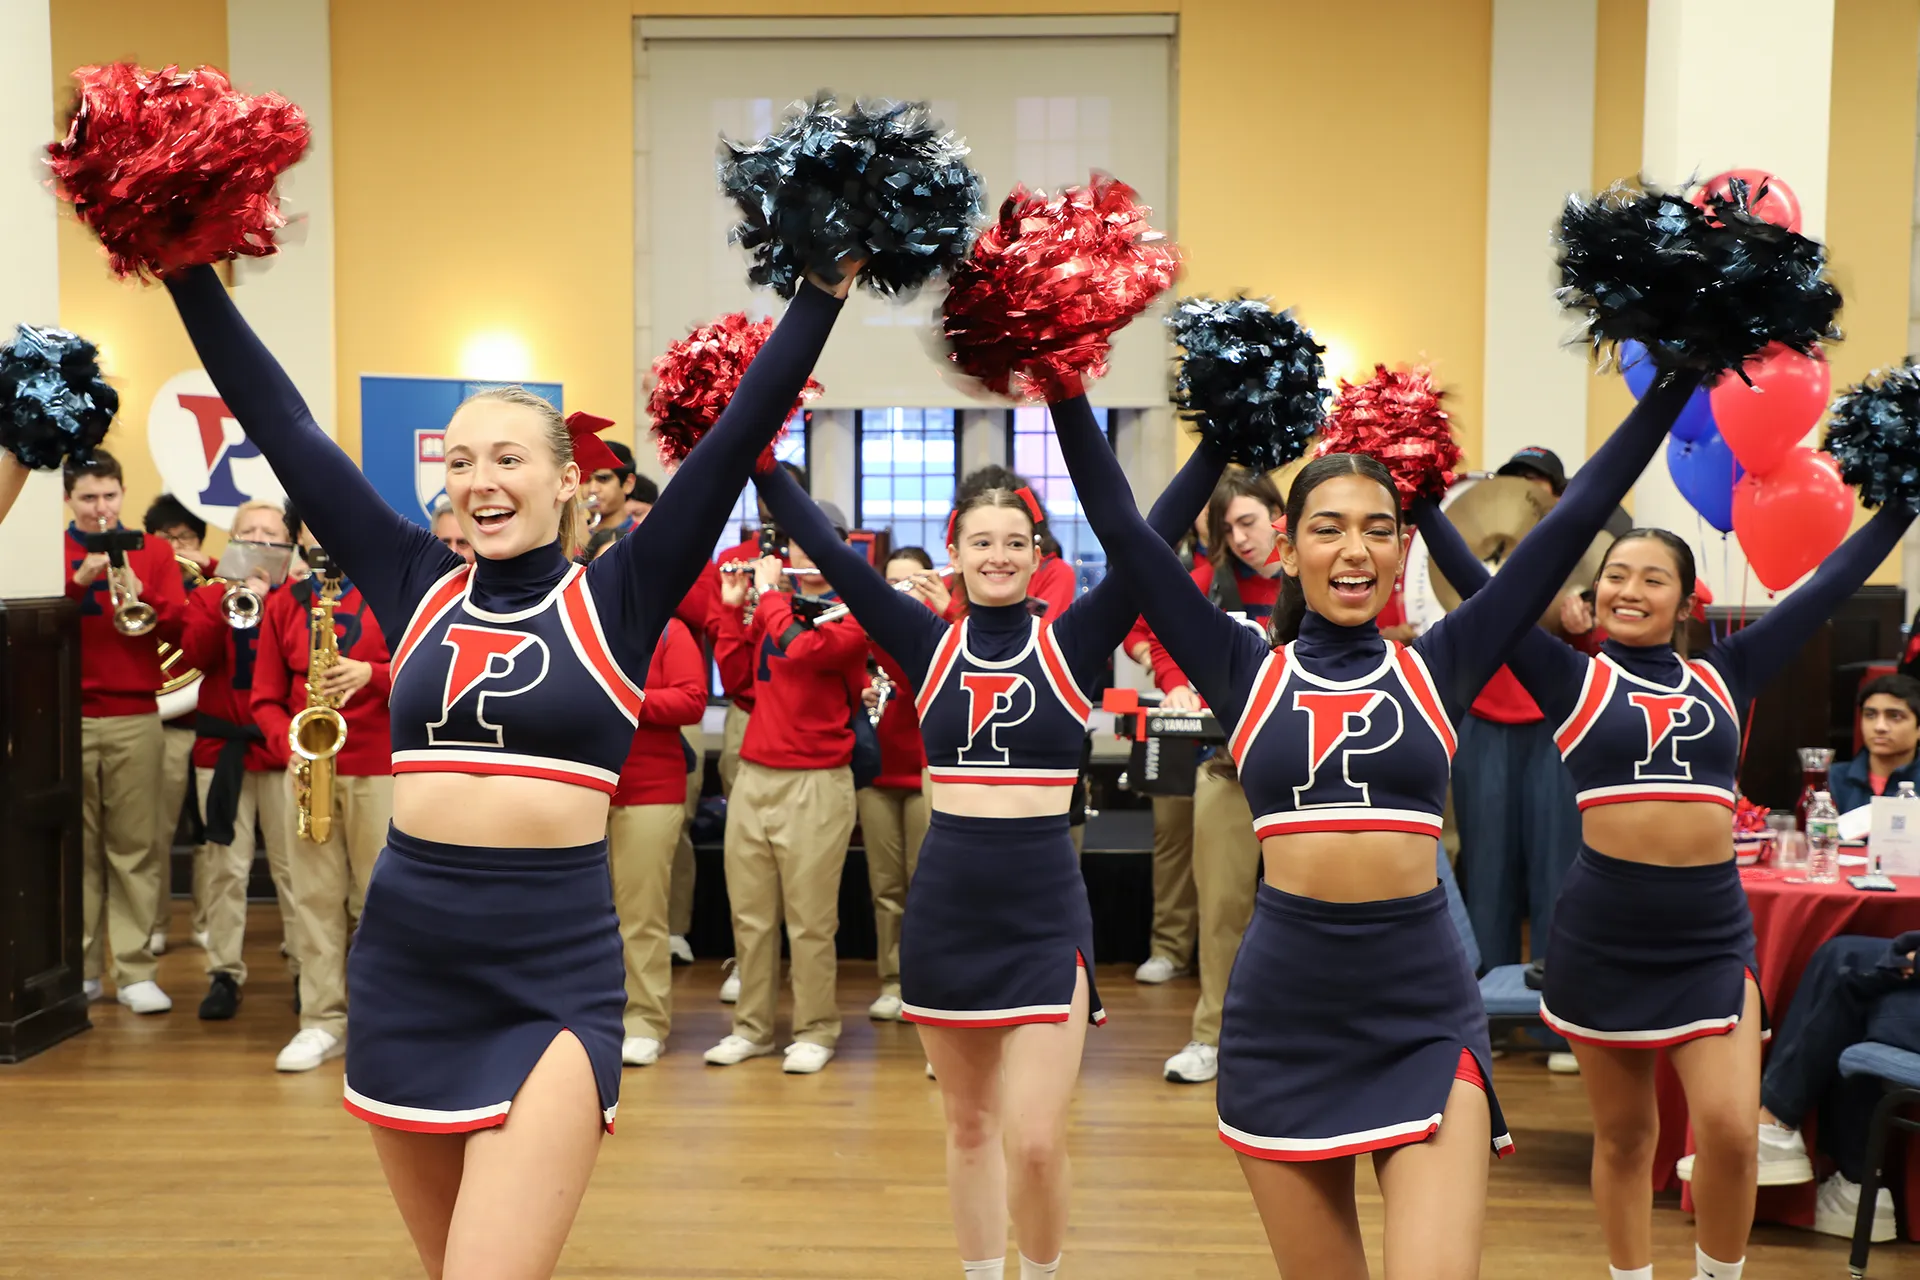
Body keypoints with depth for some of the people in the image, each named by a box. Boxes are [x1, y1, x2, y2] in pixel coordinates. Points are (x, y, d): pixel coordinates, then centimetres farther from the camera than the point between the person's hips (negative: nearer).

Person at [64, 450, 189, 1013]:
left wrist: (139, 592, -17)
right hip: (65, 718, 0)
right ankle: (80, 968, 13)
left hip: (135, 718, 0)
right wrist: (78, 579, -18)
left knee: (134, 848, 0)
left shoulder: (152, 551, 9)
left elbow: (179, 629, 0)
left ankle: (135, 971, 3)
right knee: (76, 848, 4)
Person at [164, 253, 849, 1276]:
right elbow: (283, 427, 7)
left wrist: (825, 287, -10)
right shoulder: (418, 588, 7)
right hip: (403, 965, 4)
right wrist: (187, 273, 6)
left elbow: (737, 437, -7)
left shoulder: (614, 598, -1)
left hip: (555, 976, -4)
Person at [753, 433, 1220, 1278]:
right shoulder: (930, 646, 3)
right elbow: (831, 553, -1)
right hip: (945, 904, 2)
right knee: (969, 1127, 15)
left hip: (1046, 909, -2)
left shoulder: (1070, 641, -1)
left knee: (1036, 1141, -5)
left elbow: (1152, 541, -9)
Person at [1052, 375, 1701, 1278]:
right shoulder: (1248, 672, 3)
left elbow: (1573, 520, 3)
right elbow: (1121, 529, -1)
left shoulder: (1437, 669, 5)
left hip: (1425, 1012, 0)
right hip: (1282, 1011, 0)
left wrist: (1679, 378, 1)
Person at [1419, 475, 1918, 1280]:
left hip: (1712, 934, 2)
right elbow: (1478, 586, -4)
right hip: (1602, 933, -1)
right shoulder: (1574, 681, 1)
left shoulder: (1724, 676, 9)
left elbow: (1833, 582, 11)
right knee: (1623, 1136, 10)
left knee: (1729, 1130, -7)